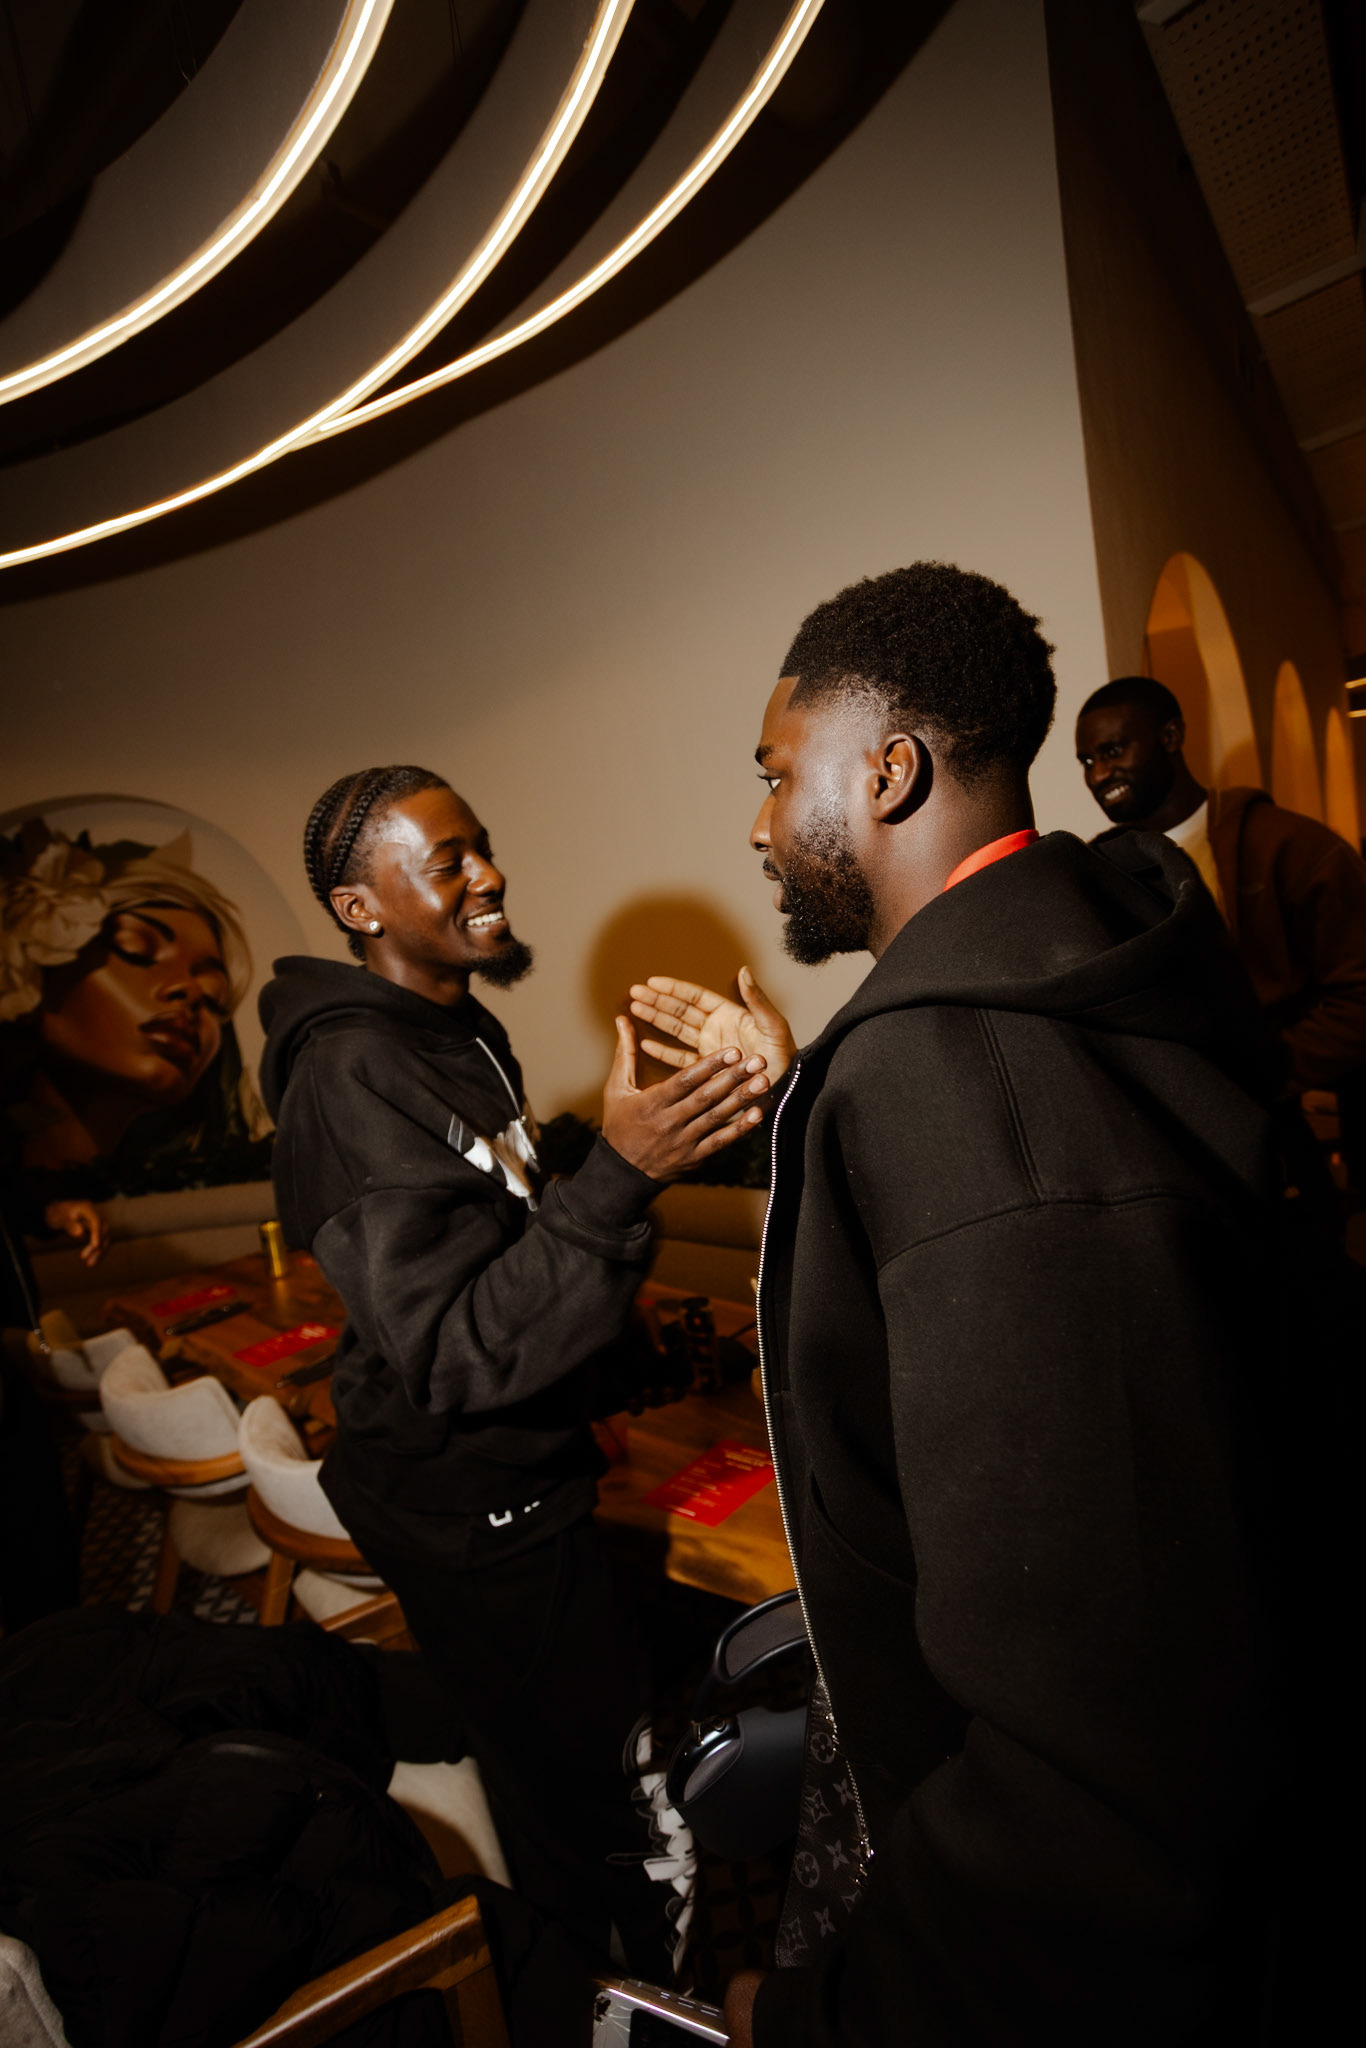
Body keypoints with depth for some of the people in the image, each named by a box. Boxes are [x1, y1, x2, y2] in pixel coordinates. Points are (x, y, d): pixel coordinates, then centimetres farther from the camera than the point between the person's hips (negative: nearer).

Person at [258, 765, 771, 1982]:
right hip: (463, 1505, -8)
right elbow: (454, 1357, -29)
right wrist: (618, 1178, -39)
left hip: (518, 1469, 9)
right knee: (585, 1792, 7)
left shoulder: (465, 1031, 6)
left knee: (594, 1747, 22)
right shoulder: (352, 1074, -25)